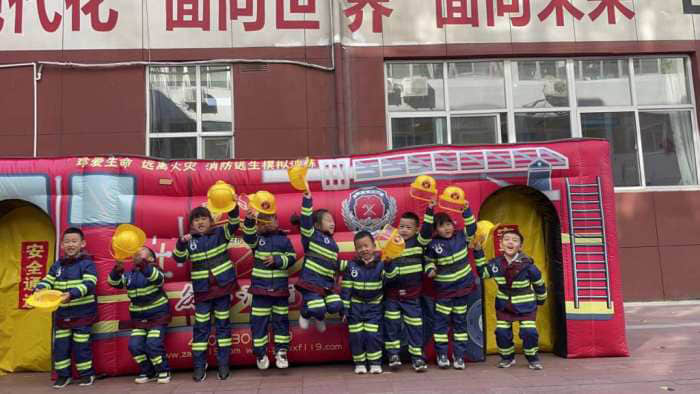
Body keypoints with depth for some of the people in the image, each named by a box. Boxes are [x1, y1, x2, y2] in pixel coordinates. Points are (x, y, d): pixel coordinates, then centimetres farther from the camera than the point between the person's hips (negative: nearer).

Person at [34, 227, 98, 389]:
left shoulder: (87, 264, -11)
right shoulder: (57, 265, 7)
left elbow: (88, 284, -22)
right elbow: (48, 280, 6)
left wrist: (72, 294, -37)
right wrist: (39, 289, -17)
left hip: (83, 313, -5)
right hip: (62, 313, 5)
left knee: (81, 345, 1)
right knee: (60, 345, 9)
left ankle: (86, 374, 18)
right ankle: (63, 375, 24)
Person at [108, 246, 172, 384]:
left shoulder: (153, 271, -9)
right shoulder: (129, 275, 7)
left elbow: (158, 279, -33)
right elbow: (114, 282, -8)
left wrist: (143, 266, -51)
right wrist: (117, 270, -30)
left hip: (158, 315, -6)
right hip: (138, 318, 6)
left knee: (153, 344, -18)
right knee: (135, 345, -7)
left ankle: (164, 371, 4)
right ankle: (148, 372, 13)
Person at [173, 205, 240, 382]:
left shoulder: (220, 233, 0)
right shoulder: (189, 240, 2)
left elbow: (233, 225, -14)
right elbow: (179, 258, -7)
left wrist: (233, 208, -32)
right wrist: (182, 243, -26)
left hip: (223, 286, 0)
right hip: (202, 290, 1)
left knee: (223, 324, 6)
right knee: (201, 327, 4)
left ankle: (223, 364, 14)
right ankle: (199, 366, 13)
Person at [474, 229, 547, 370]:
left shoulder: (527, 265, -22)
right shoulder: (495, 263, -11)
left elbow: (539, 283, -6)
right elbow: (482, 272, 7)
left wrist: (540, 300, 9)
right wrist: (478, 251, -3)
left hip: (526, 305, -3)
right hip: (504, 304, 3)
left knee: (529, 332, -13)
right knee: (502, 332, -1)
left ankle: (532, 357, 13)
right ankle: (507, 357, 24)